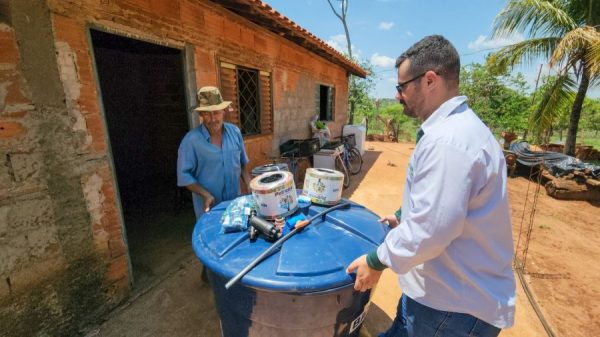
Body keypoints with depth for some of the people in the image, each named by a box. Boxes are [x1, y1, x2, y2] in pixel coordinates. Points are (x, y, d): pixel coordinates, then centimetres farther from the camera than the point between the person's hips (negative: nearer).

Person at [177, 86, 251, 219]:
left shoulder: (235, 131, -3)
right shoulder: (191, 140, -16)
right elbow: (184, 175, -12)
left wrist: (250, 186, -4)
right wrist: (206, 195, -22)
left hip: (235, 202, 4)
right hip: (209, 207, -4)